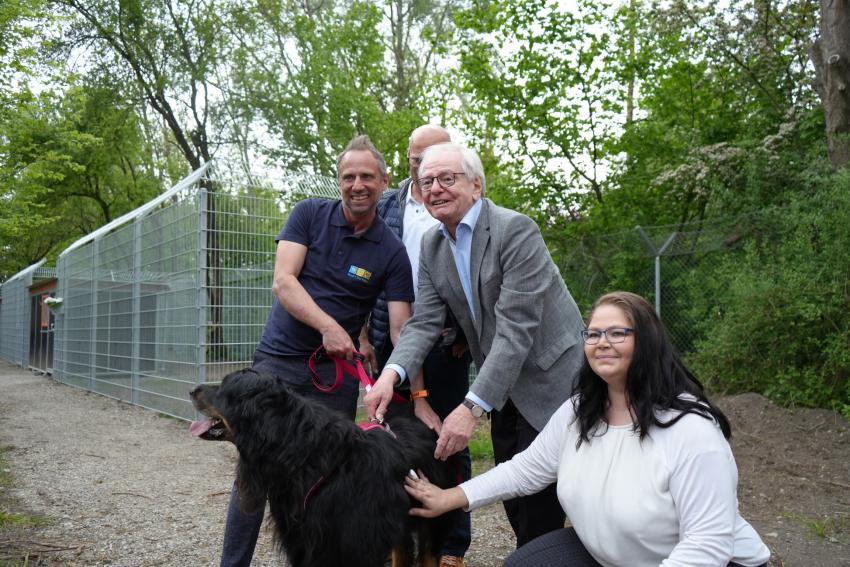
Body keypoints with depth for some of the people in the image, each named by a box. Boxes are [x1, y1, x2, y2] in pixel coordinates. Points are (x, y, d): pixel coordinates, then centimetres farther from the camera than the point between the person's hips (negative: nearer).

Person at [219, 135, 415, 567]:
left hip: (335, 373, 0)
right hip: (277, 359, 0)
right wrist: (327, 326, -23)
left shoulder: (392, 252, -3)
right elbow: (283, 281, -9)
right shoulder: (309, 214, 0)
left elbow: (401, 327, -7)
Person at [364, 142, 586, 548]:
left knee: (538, 506, -5)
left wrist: (472, 407, -32)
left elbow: (515, 328, -27)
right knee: (512, 498, 14)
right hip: (501, 389, 7)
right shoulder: (431, 245, 3)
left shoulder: (515, 230, -20)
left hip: (548, 380, -7)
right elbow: (424, 321, -4)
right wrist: (391, 373, -23)